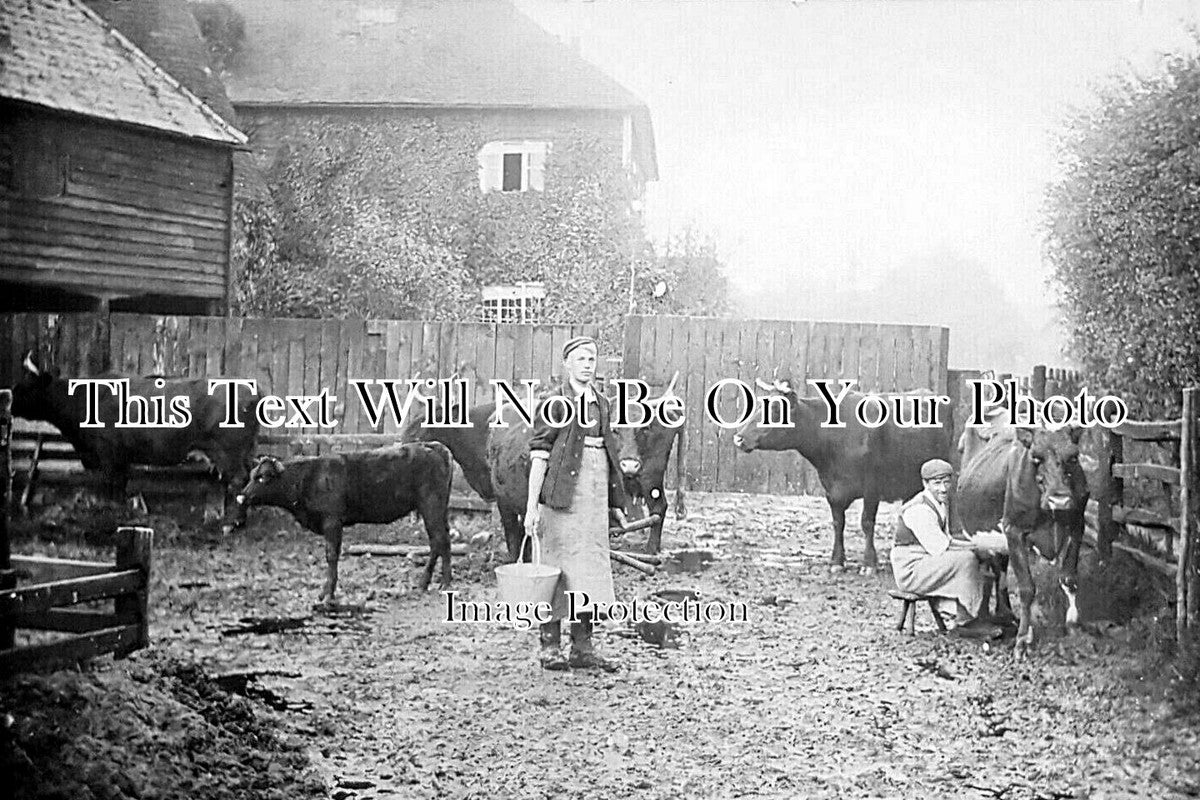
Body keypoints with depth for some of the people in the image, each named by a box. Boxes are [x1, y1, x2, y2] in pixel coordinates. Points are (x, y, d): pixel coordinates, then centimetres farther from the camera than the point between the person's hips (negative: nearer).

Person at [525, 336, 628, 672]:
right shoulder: (555, 404, -5)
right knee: (559, 568, -3)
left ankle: (583, 648, 15)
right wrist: (532, 506, -14)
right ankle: (550, 647, 5)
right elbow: (538, 455, -9)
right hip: (563, 495, -6)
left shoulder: (602, 404, 14)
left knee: (591, 568, 8)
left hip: (596, 497, 6)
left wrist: (616, 502, 16)